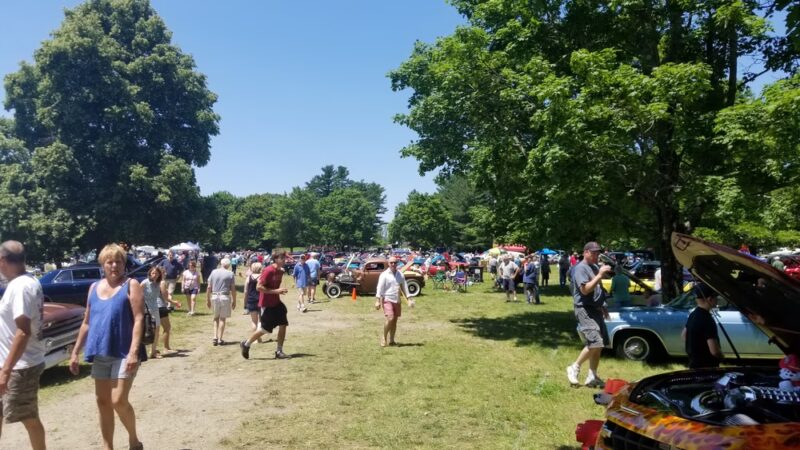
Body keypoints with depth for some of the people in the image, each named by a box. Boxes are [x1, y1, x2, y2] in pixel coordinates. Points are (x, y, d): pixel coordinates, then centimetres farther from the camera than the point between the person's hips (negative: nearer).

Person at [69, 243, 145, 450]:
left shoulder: (131, 285, -6)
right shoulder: (94, 288, 11)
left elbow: (139, 319, -14)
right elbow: (86, 323, 17)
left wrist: (134, 351, -22)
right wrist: (75, 352, 15)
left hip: (124, 353, -6)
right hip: (100, 353, 6)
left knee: (119, 401, -9)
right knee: (102, 401, 11)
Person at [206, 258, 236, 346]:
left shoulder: (213, 272, 5)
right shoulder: (230, 274, -3)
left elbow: (209, 287, 3)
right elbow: (233, 289, -5)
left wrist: (208, 299, 10)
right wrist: (234, 301, 3)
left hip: (214, 296, 3)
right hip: (225, 297, -3)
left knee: (216, 318, 16)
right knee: (222, 318, 5)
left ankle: (215, 337, 7)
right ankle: (220, 339, 6)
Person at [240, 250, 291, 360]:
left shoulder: (280, 271, 6)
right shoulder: (268, 271, -20)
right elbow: (259, 287, -23)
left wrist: (281, 290, 1)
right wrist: (275, 291, -25)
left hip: (276, 303, 8)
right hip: (267, 304, -8)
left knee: (283, 325, 1)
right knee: (264, 329, 1)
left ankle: (279, 351, 10)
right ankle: (245, 344, 22)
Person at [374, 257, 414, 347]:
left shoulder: (400, 275, 10)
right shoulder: (384, 274, -5)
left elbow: (404, 287, 14)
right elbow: (380, 288, -8)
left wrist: (409, 299, 9)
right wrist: (378, 300, -15)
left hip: (397, 300, 5)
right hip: (387, 299, -5)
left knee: (395, 321, 8)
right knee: (390, 318, -19)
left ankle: (391, 340, 19)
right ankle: (384, 338, -1)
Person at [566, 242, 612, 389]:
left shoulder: (595, 267, 16)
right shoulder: (580, 268, -13)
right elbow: (585, 289, -23)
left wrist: (603, 306, 23)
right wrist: (600, 275, -23)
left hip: (596, 309, 9)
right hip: (584, 309, -9)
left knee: (599, 345, 8)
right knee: (595, 343, -19)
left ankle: (592, 377, 16)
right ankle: (574, 367, -1)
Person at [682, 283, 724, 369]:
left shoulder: (693, 315, 5)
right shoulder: (707, 320, -23)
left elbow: (684, 335, 20)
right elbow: (714, 351, -27)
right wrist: (722, 356, -6)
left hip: (694, 364, 9)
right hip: (706, 367, -9)